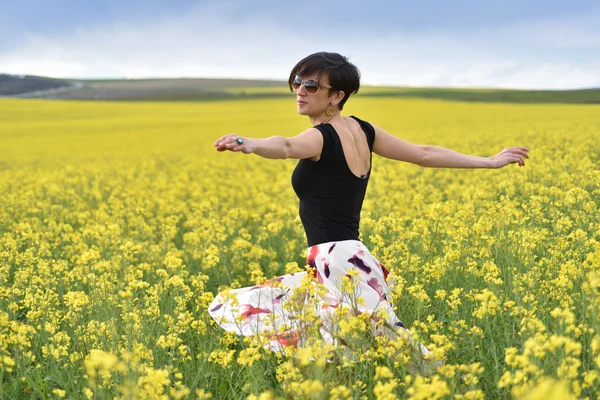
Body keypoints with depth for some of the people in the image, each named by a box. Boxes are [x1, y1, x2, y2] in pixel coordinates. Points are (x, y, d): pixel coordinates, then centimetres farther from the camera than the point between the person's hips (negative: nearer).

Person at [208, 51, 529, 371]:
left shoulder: (321, 137, -12)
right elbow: (425, 154, 15)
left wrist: (247, 143, -57)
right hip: (352, 261, 9)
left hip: (337, 265, -9)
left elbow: (285, 146, -36)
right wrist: (489, 161, 25)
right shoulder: (361, 130, 11)